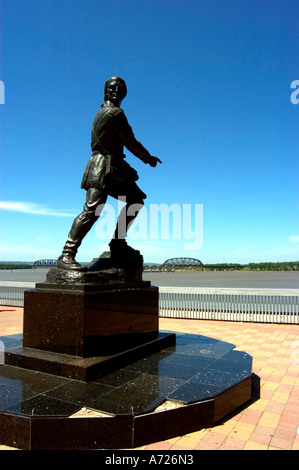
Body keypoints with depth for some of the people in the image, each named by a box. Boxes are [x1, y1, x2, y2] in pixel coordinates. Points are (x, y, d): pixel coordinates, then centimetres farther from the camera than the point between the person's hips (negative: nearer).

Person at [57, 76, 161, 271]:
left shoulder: (103, 112, 22)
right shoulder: (115, 113, -9)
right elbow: (131, 142, -6)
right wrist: (149, 158, 7)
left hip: (114, 169, 11)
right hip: (104, 168, -11)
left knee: (136, 200, 13)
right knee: (92, 210, -19)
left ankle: (118, 243, 14)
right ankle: (66, 256, -20)